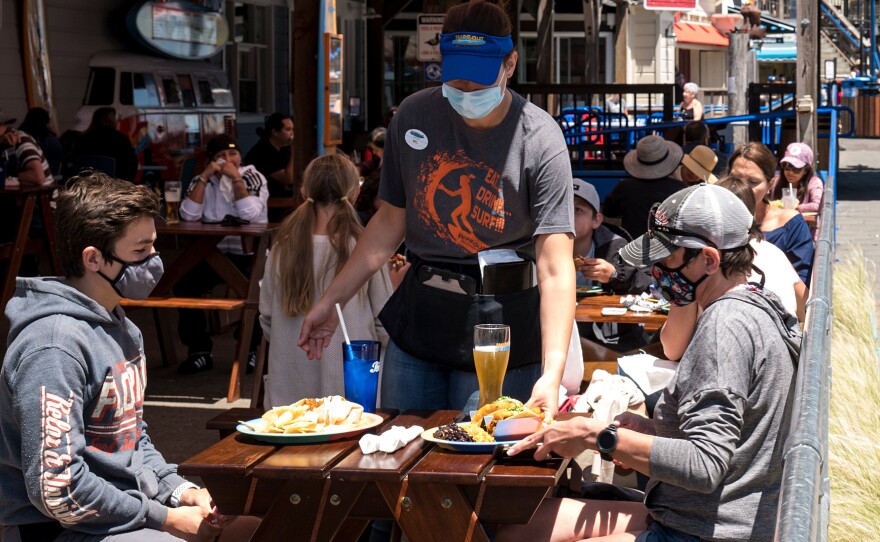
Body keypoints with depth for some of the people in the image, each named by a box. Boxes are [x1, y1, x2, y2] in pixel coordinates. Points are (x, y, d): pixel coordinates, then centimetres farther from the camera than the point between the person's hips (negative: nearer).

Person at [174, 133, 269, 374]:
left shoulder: (253, 178, -1)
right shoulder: (202, 181, 7)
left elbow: (250, 215, -18)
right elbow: (188, 215, -10)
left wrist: (236, 178, -18)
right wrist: (205, 177, -12)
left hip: (249, 254, -3)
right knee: (184, 284, -21)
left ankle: (252, 349, -12)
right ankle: (199, 350, -7)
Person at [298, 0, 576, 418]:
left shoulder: (539, 142, -16)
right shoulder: (414, 116, -3)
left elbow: (555, 270, -23)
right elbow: (391, 220, 9)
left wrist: (552, 373, -34)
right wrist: (331, 300, 6)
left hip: (499, 327, -4)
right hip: (417, 317, 4)